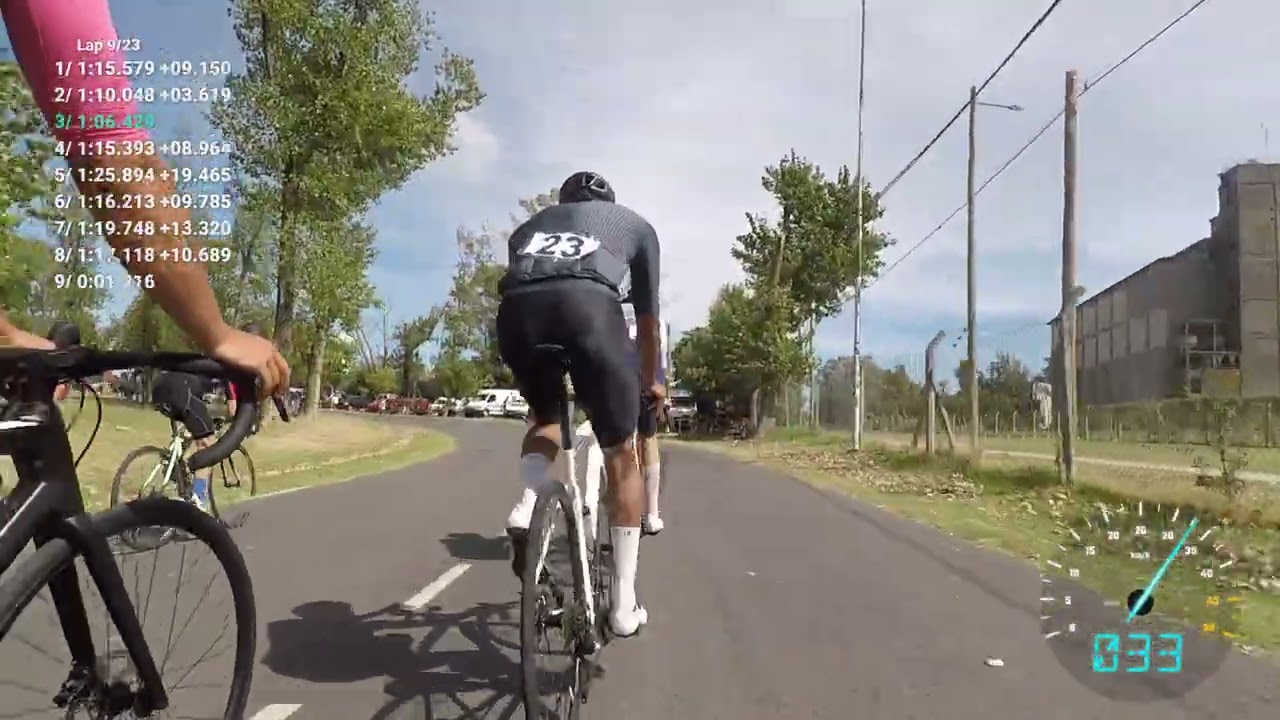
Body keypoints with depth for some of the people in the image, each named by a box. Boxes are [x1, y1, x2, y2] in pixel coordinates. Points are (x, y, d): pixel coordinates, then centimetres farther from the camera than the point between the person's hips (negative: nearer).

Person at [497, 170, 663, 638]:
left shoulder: (531, 225, 40)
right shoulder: (634, 223, 35)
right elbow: (647, 313, 38)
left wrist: (532, 374, 55)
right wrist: (651, 380, 52)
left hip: (515, 311, 3)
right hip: (589, 305, -3)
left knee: (546, 417, 32)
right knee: (621, 456, 13)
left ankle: (527, 506, 4)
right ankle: (624, 604, 14)